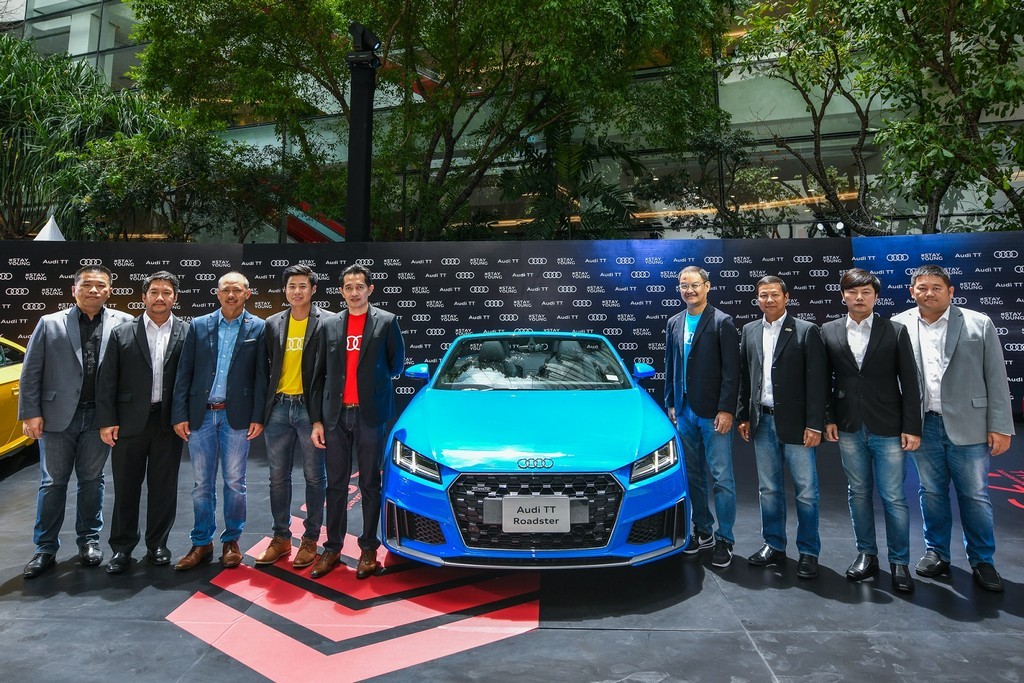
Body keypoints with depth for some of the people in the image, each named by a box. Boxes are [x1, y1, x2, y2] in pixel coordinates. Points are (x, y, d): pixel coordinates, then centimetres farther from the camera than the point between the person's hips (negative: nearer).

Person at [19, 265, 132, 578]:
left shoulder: (123, 324, -1)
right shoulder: (50, 323, 3)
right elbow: (31, 372, 2)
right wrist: (30, 413, -4)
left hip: (99, 417, 0)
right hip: (57, 415, 1)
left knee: (92, 480, 11)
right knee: (53, 482, 8)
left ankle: (89, 539, 26)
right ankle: (45, 548, 19)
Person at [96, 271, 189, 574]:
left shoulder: (187, 334, 1)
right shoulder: (122, 333, 3)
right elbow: (106, 379, 1)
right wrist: (106, 421, -4)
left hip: (168, 423, 0)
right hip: (129, 422, 1)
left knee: (163, 487, 9)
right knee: (126, 487, 9)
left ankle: (157, 544, 24)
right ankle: (122, 548, 22)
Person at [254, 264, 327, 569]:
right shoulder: (273, 324, 10)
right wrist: (261, 410, 6)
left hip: (310, 407, -5)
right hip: (279, 407, 5)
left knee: (314, 477, 5)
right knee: (278, 477, 11)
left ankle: (310, 539, 17)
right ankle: (281, 537, 24)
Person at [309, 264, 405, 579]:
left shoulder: (386, 322, 0)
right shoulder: (330, 325, 8)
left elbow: (396, 364, 7)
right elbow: (320, 374, 7)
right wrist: (316, 420, 3)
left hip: (369, 414, -3)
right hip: (335, 415, 3)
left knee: (370, 484, 7)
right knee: (335, 484, 10)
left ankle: (368, 549, 17)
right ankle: (332, 547, 21)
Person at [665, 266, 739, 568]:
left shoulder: (722, 322, -7)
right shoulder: (674, 323, 10)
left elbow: (731, 370, -10)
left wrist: (726, 410, -15)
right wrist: (670, 404, 12)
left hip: (713, 413, -6)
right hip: (684, 412, 6)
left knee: (721, 478, 0)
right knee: (692, 476, 13)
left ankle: (724, 539, 10)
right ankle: (702, 531, 26)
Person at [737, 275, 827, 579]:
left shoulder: (806, 331, -5)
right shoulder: (749, 331, 9)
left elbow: (816, 381, -8)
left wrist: (814, 425, -12)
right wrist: (743, 416, 8)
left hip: (795, 423, -4)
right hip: (762, 422, 4)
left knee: (806, 491, 3)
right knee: (769, 489, 13)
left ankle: (808, 551, 17)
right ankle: (774, 545, 26)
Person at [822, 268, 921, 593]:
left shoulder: (896, 331, -1)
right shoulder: (828, 332, 4)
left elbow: (909, 382, -2)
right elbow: (824, 380, 6)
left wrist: (912, 427, -6)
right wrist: (827, 418, 0)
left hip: (888, 429, -2)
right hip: (849, 429, 2)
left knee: (894, 498, 3)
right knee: (858, 493, 12)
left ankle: (899, 562, 18)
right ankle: (866, 554, 26)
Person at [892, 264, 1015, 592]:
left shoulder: (979, 324, -1)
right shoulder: (899, 326, 1)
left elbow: (996, 379, -1)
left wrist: (1000, 427, -4)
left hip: (968, 426, -1)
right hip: (923, 426, 1)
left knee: (975, 496, 8)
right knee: (931, 493, 12)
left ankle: (982, 561, 23)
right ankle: (936, 553, 26)